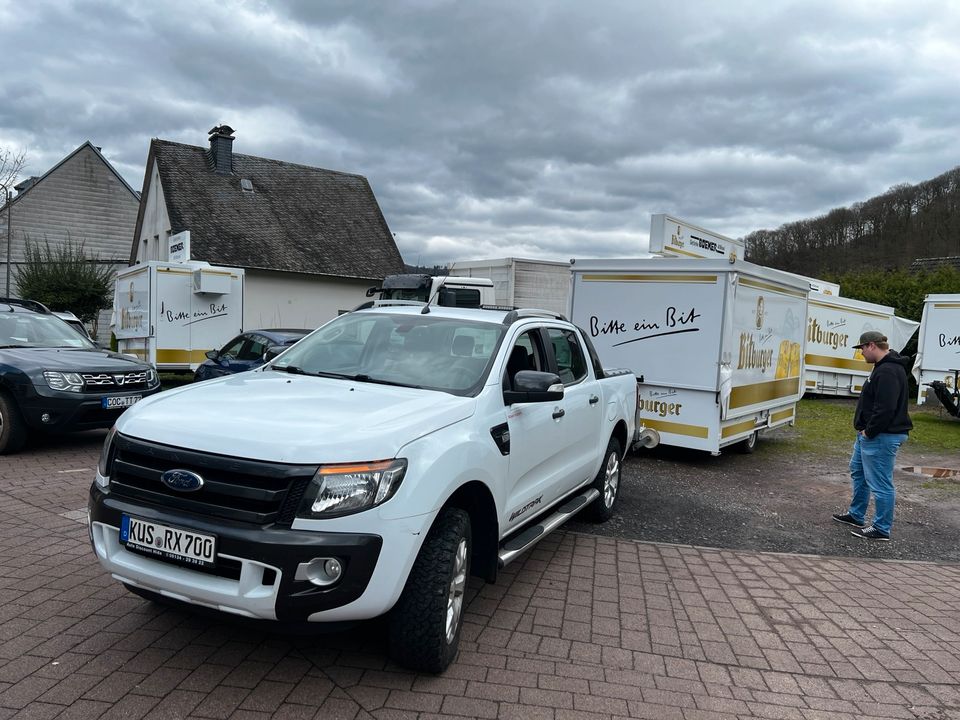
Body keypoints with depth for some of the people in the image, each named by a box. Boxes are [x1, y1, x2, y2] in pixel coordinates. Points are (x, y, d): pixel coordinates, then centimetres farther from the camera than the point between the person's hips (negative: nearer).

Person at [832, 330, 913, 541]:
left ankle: (881, 529, 6)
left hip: (881, 437, -12)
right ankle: (856, 515, 36)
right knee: (857, 471, 24)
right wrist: (865, 430, 15)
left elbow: (885, 408, -28)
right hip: (870, 435, 12)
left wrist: (869, 431, -18)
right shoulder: (883, 367, 14)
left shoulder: (888, 372, -22)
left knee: (880, 484, -3)